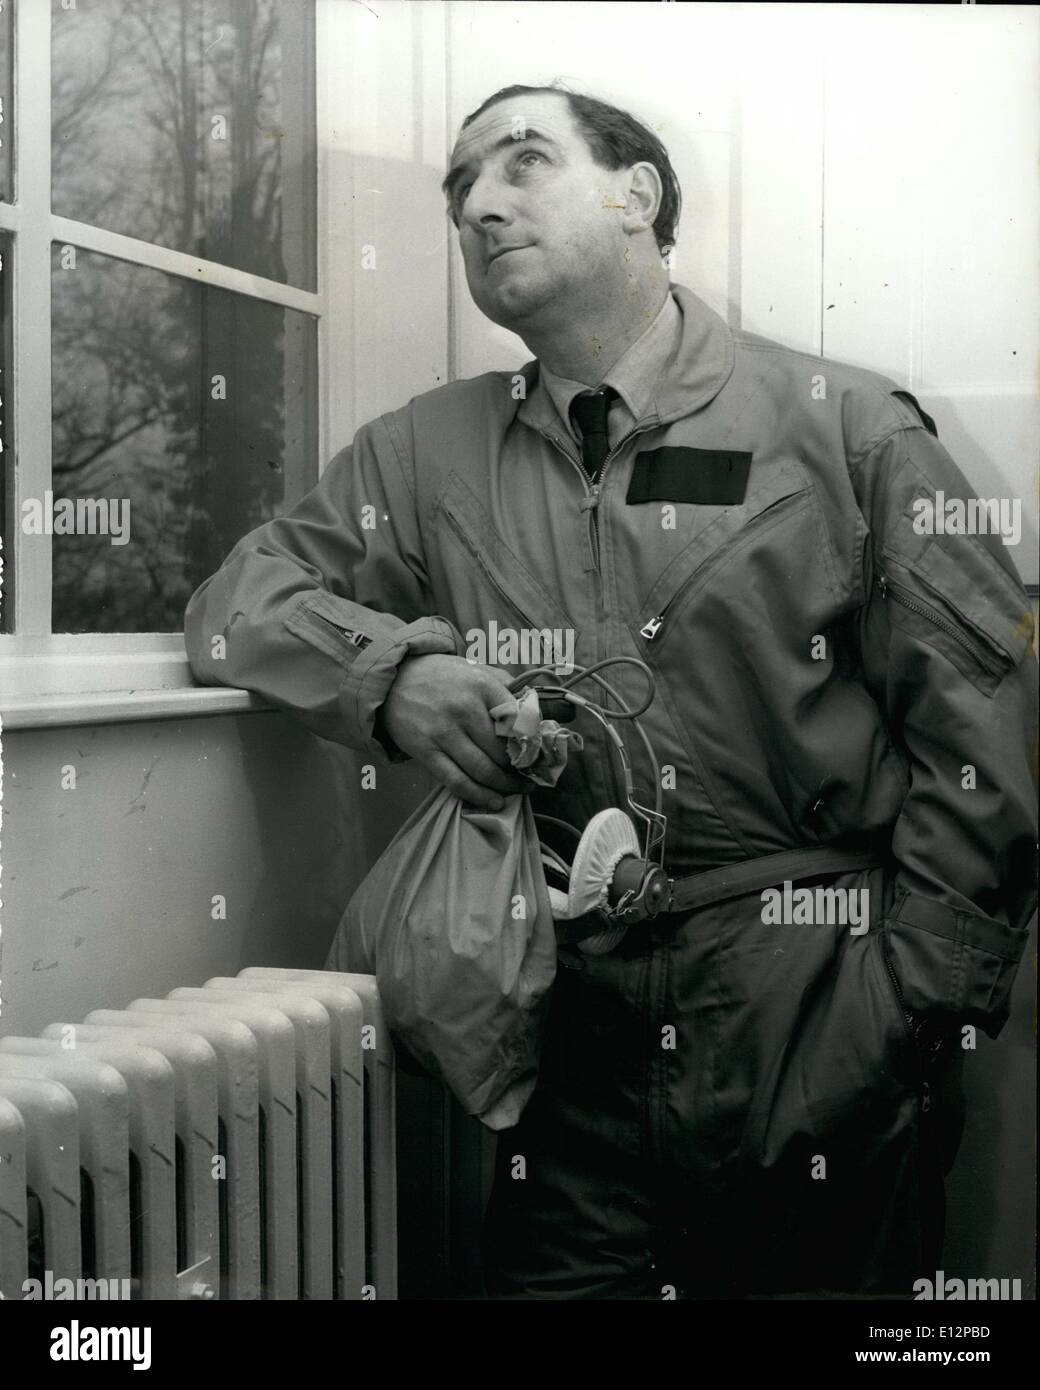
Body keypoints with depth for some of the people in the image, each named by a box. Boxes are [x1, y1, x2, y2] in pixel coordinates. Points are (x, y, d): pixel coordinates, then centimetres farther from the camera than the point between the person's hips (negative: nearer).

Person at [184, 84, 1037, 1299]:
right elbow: (240, 600, 9)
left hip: (829, 1061, -2)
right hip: (579, 1055, 2)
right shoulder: (429, 455, 10)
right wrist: (392, 672, -12)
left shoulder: (850, 428, 0)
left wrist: (912, 1012, -7)